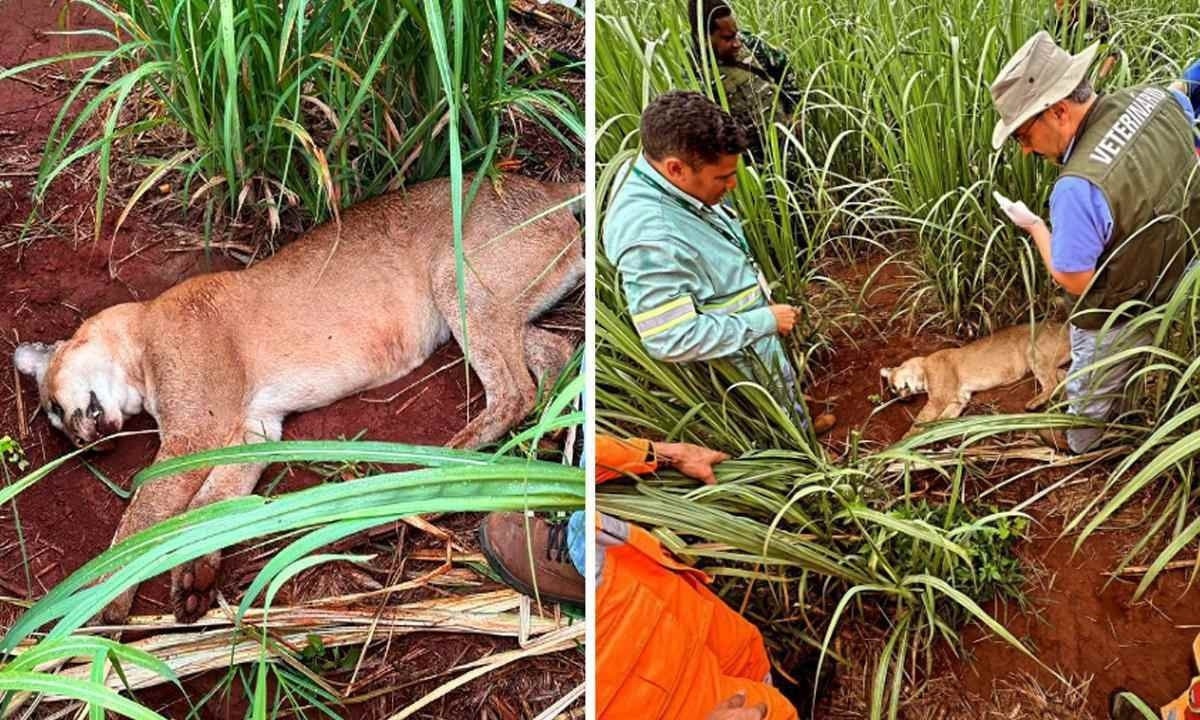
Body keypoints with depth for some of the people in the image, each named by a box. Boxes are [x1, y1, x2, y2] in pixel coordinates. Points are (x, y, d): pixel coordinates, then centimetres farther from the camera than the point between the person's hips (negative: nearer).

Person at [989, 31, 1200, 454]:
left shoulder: (1078, 187, -41)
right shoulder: (1156, 98, -18)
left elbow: (1074, 281, -27)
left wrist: (1034, 225, -14)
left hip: (1120, 319, -7)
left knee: (1092, 390, 24)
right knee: (1133, 372, 36)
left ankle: (1076, 444, 51)